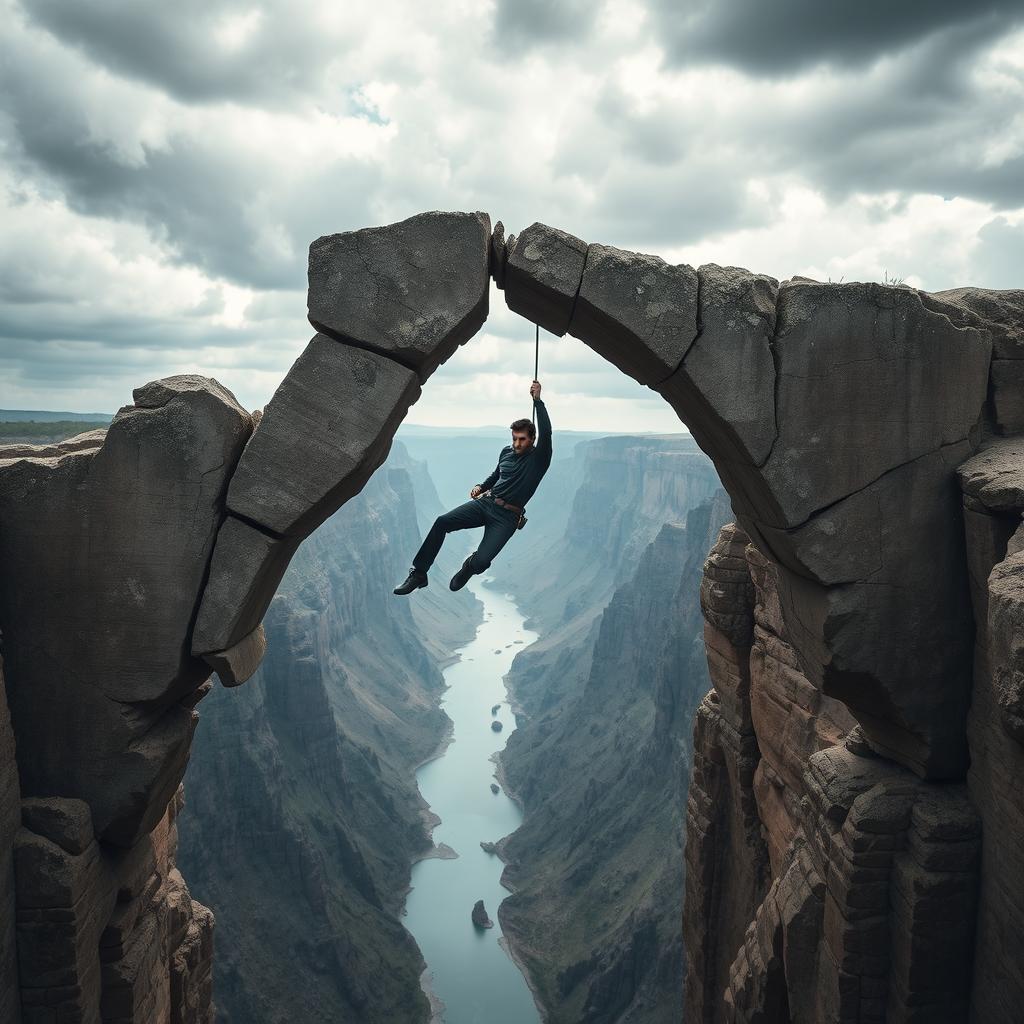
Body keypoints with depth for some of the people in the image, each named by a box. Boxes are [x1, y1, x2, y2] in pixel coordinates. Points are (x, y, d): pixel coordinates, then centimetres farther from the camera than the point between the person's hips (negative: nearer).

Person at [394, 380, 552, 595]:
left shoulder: (538, 458, -6)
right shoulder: (506, 452, 12)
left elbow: (546, 433, -25)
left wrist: (537, 400, -26)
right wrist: (481, 486, 11)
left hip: (507, 517, -5)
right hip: (485, 503, 5)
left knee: (481, 562, -24)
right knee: (442, 522, -18)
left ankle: (470, 566, 17)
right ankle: (418, 574, -10)